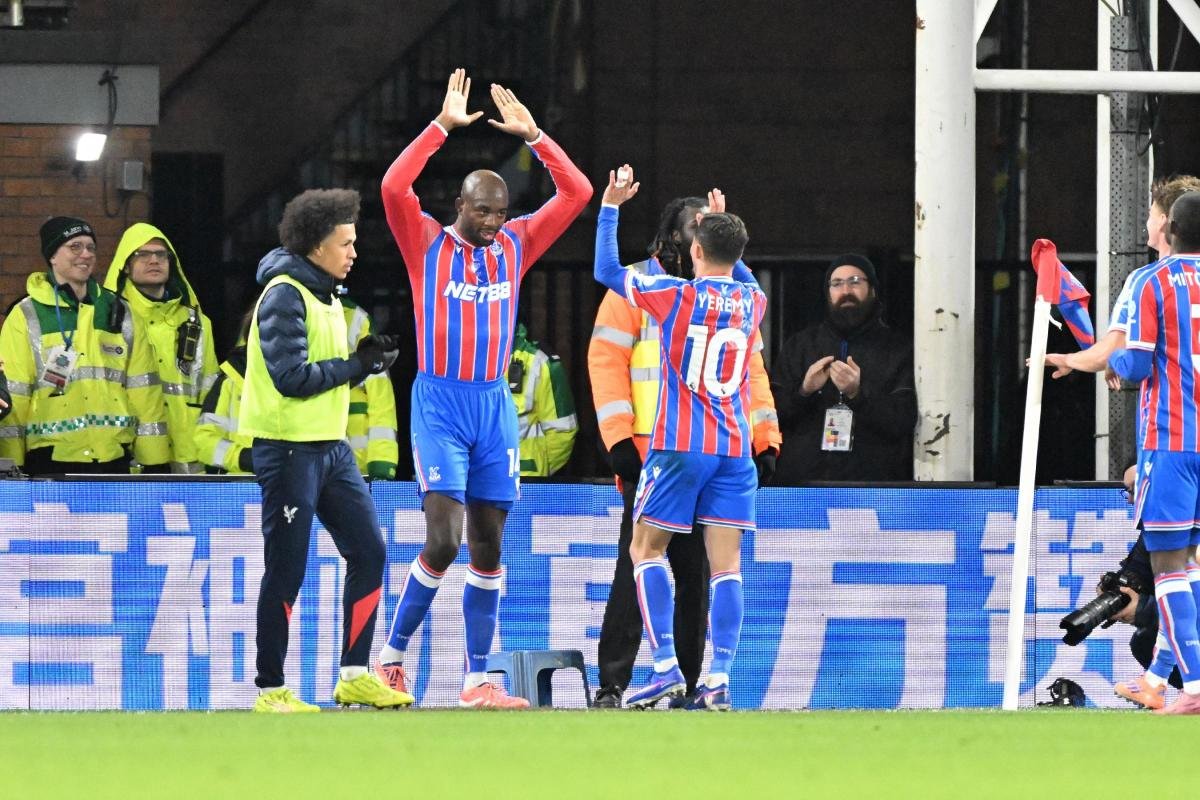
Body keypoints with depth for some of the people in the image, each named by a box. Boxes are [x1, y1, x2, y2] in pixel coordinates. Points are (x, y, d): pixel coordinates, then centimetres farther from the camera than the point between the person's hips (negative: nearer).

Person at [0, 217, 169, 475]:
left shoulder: (120, 314, 13)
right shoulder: (27, 316, 2)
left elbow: (143, 390, 12)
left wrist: (155, 461, 8)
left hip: (113, 459, 3)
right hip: (51, 461, -3)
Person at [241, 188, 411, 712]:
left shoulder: (326, 295, 15)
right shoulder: (285, 295, -14)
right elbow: (291, 376, -22)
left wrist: (364, 359, -2)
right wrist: (356, 366, -13)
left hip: (330, 447, 9)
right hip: (288, 448, -9)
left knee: (368, 552, 8)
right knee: (286, 571, -5)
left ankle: (354, 676, 14)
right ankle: (270, 690, 2)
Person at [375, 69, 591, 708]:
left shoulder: (515, 244, 9)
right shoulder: (427, 243, -2)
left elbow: (576, 193, 7)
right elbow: (394, 186, -19)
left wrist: (532, 135, -1)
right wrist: (442, 126, -17)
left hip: (494, 404, 5)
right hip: (439, 402, -5)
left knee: (488, 548, 3)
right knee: (443, 540, -14)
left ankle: (477, 679, 6)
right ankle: (392, 653, 2)